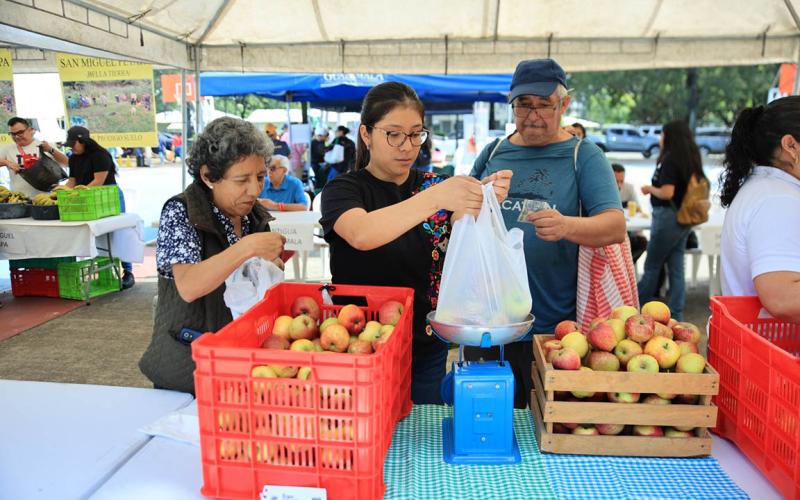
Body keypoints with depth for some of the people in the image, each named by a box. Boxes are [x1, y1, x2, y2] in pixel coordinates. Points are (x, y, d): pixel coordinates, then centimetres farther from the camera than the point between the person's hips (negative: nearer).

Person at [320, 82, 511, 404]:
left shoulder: (434, 186, 4)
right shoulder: (343, 190, -6)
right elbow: (361, 235, -30)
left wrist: (484, 204, -29)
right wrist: (435, 199, -40)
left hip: (427, 350, 3)